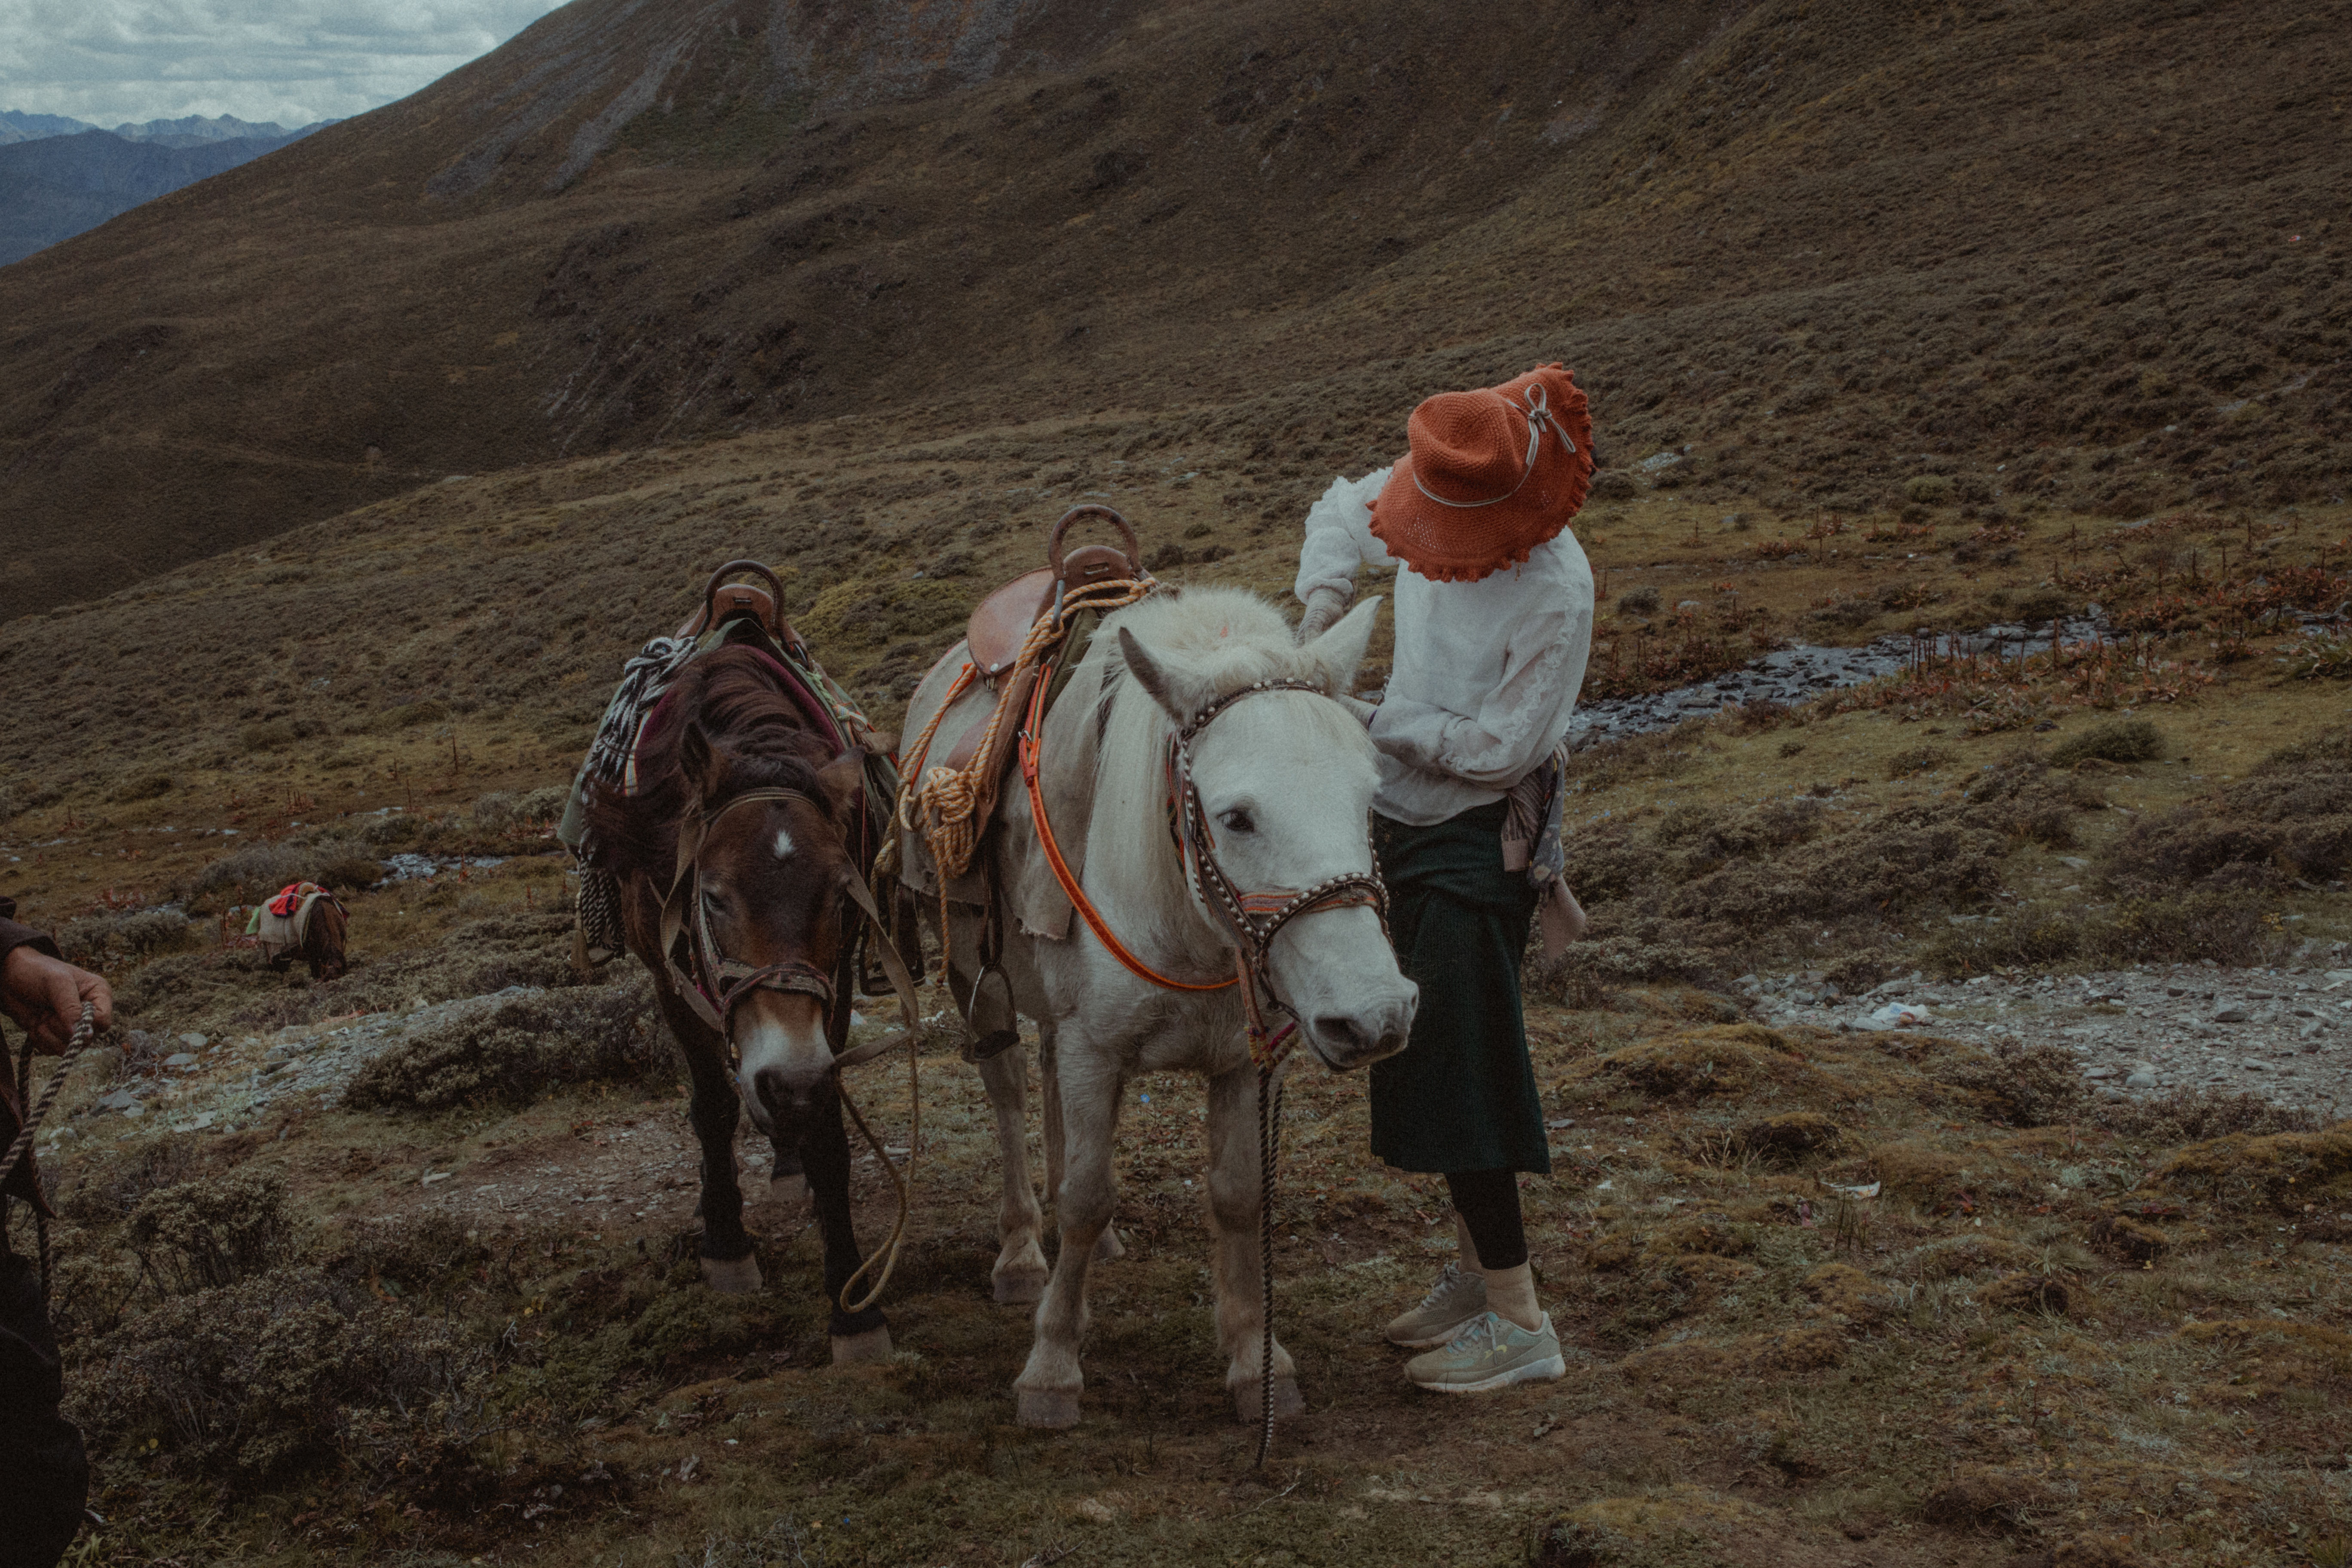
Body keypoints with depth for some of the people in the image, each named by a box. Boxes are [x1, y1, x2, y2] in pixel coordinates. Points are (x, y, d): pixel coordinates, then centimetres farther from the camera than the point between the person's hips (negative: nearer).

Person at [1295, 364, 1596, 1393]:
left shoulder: (1555, 594, -26)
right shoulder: (1435, 506, -5)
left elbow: (1499, 749, -22)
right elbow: (1342, 511, 15)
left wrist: (1371, 721, -19)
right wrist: (1323, 600, -3)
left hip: (1478, 842, -8)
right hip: (1405, 823, 8)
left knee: (1457, 1068, -9)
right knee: (1423, 1062, 16)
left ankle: (1519, 1322, 1)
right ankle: (1477, 1270, 31)